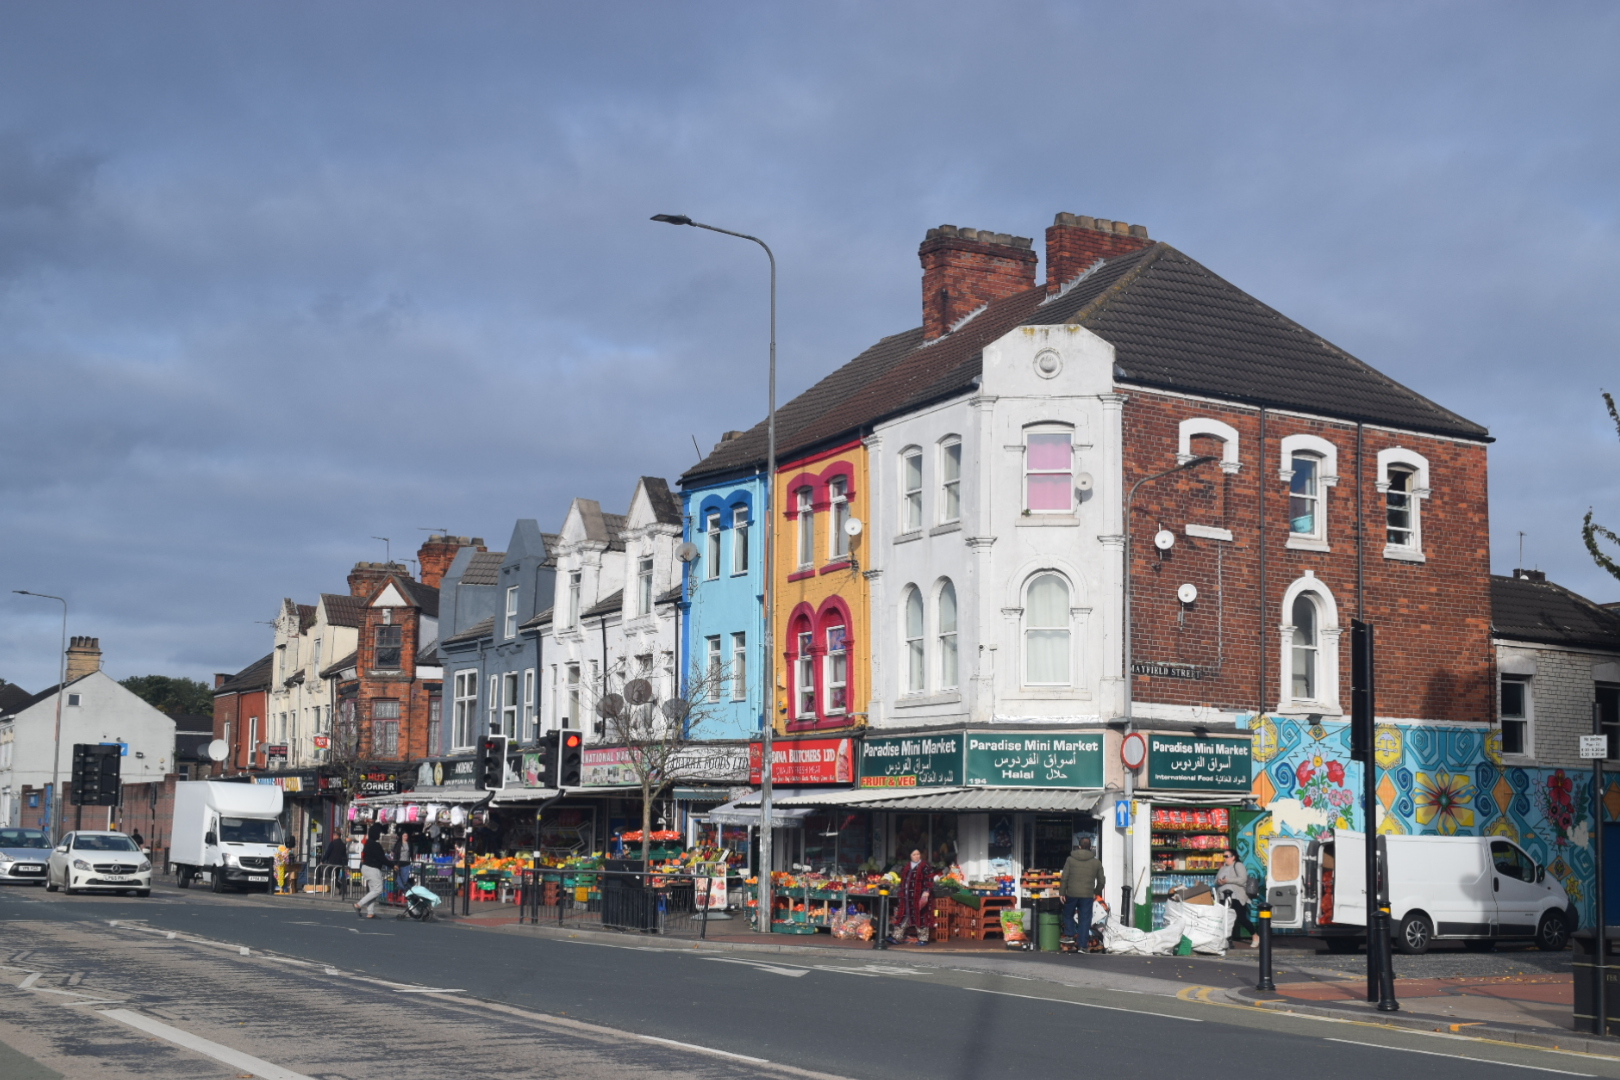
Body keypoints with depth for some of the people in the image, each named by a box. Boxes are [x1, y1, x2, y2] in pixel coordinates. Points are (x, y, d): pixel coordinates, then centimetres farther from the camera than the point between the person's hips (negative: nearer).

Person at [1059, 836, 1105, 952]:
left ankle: (1070, 935, 6)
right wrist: (1097, 892, 28)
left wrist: (1061, 892, 4)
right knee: (1085, 920, 4)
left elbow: (1064, 878, -2)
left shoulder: (1071, 859, 1)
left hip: (1071, 893, 0)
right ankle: (1083, 945, 3)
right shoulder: (1096, 862, 6)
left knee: (1068, 915, 20)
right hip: (1087, 895, 1)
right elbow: (1101, 881, 12)